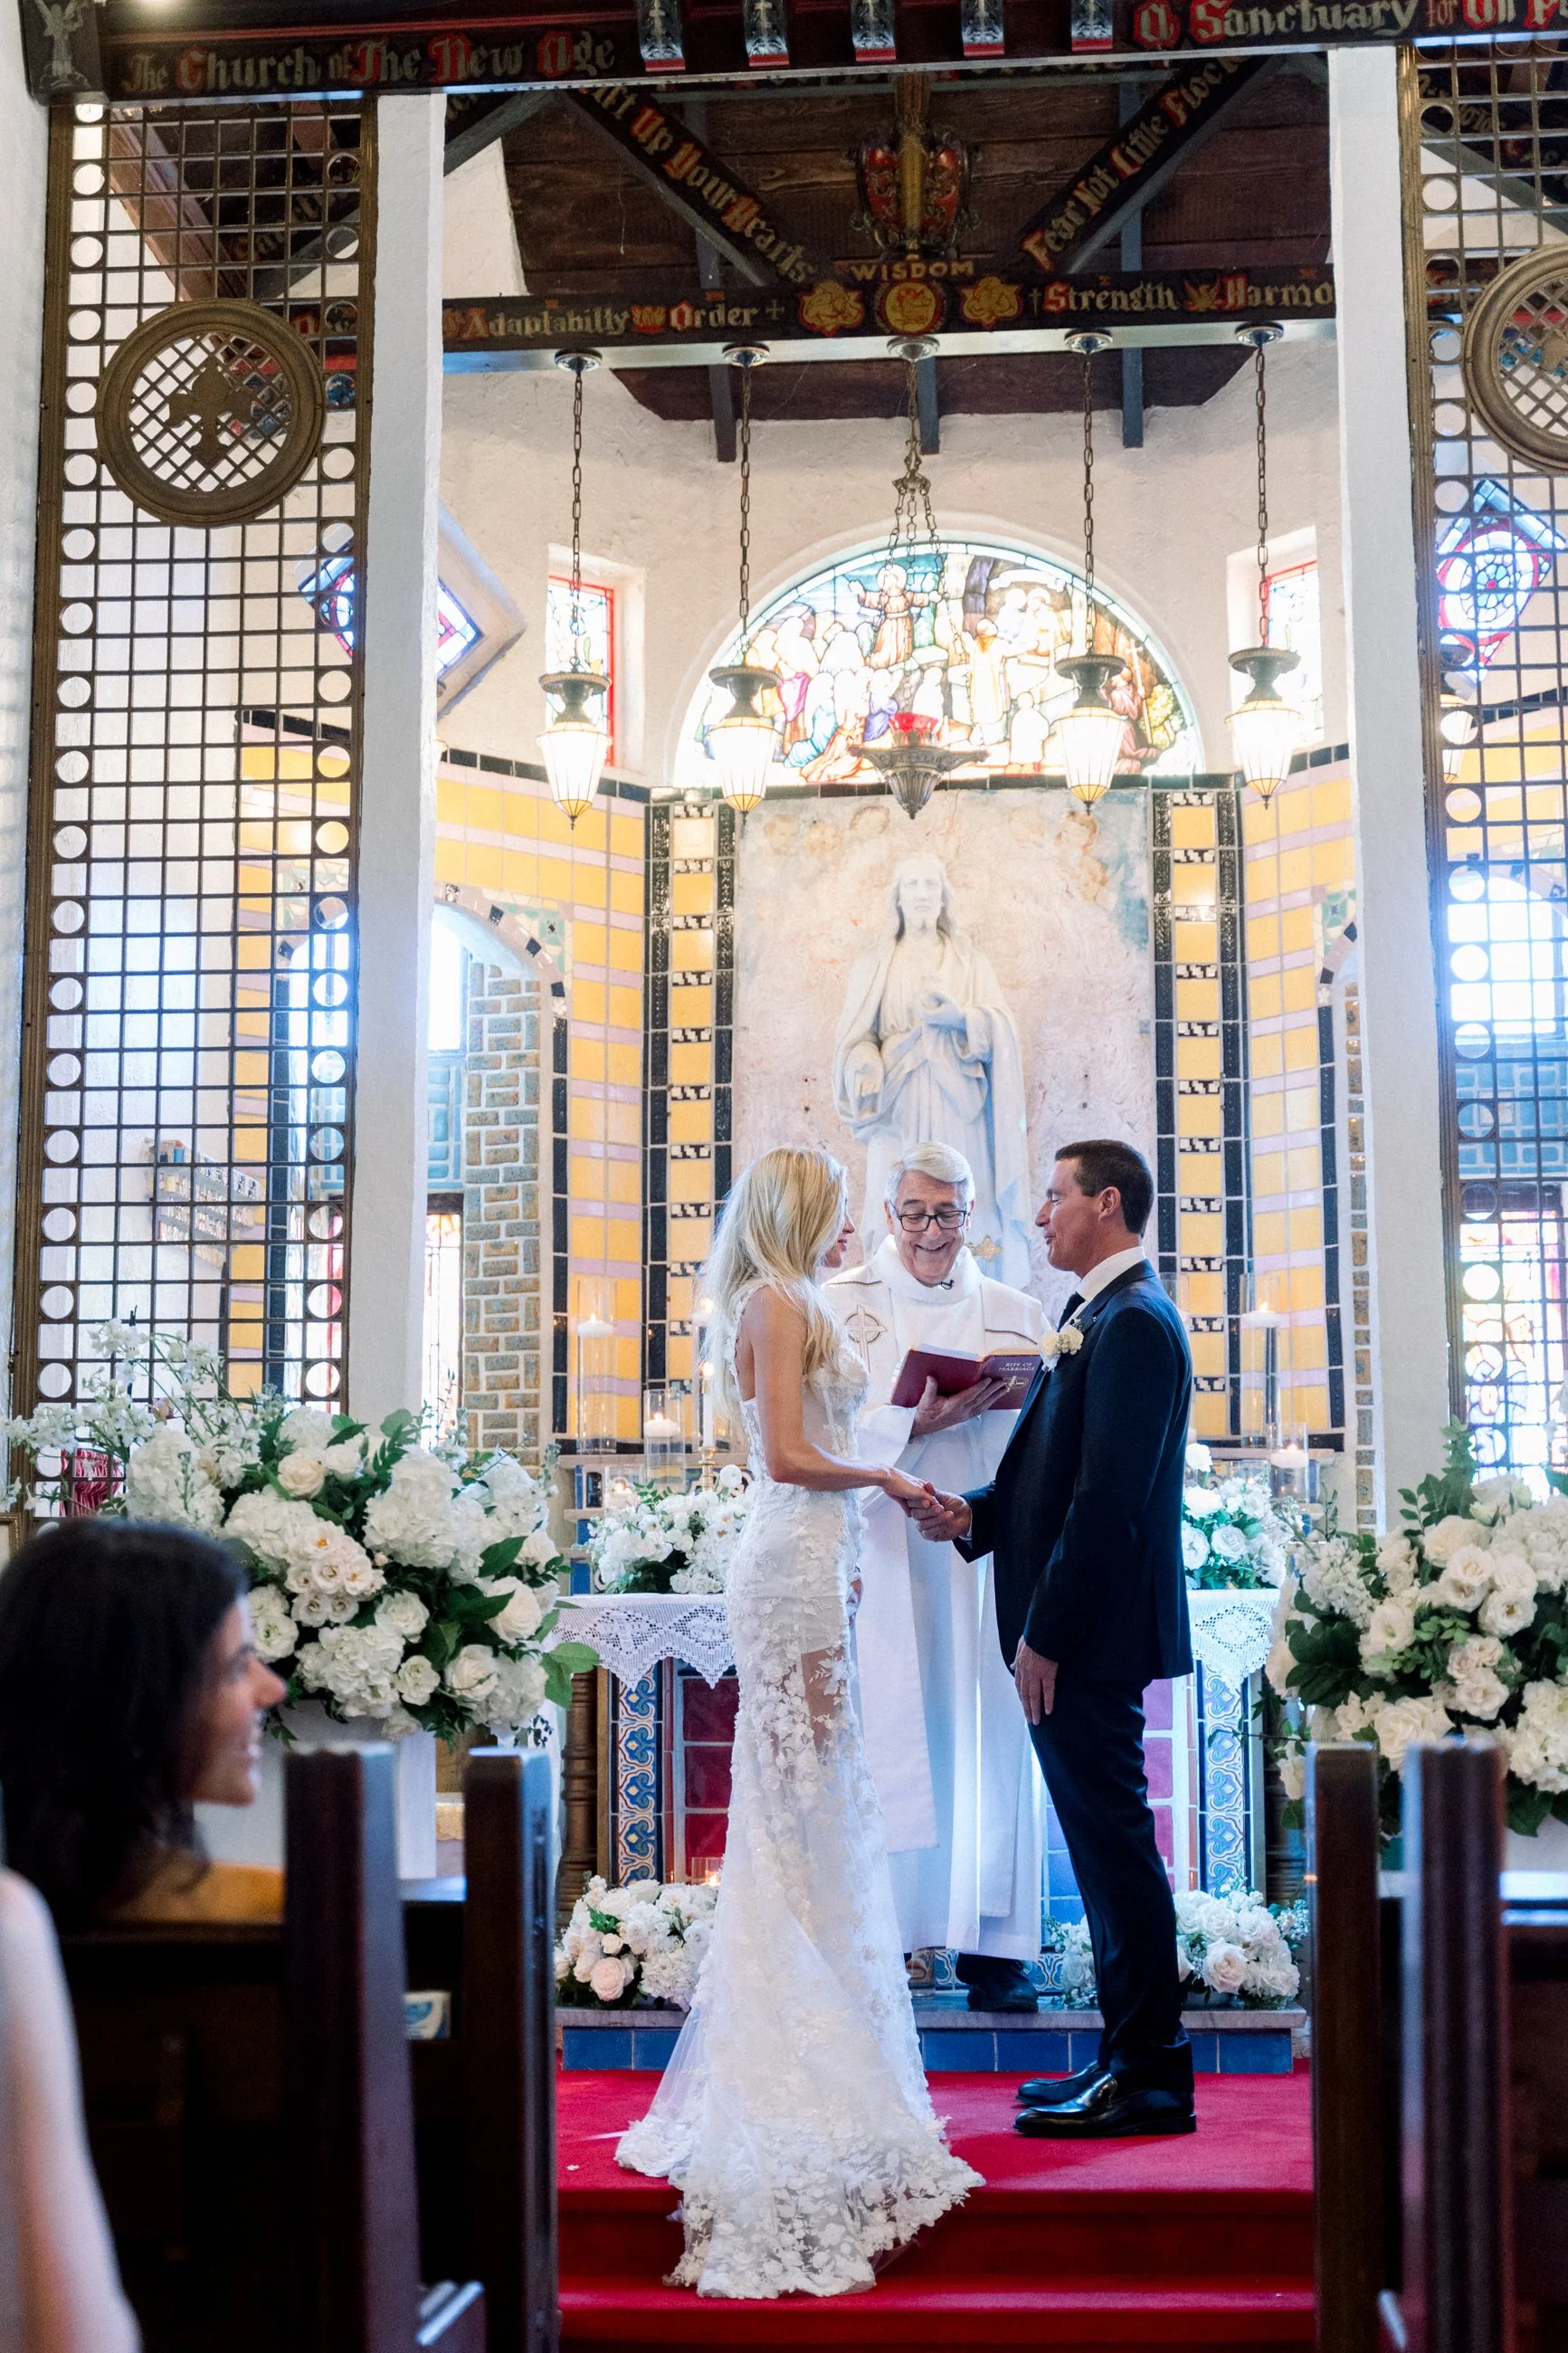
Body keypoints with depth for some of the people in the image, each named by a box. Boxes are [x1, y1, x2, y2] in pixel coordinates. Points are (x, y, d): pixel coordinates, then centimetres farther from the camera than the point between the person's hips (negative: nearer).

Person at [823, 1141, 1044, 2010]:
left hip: (983, 1554, 2)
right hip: (878, 1555, -2)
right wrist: (916, 1422, -17)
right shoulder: (840, 1303, 6)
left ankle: (992, 1945, 9)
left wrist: (1010, 1400, -11)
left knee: (986, 1742, 1)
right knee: (880, 1738, -4)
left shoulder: (1015, 1313, 14)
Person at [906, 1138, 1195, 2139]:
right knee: (1105, 1841, 15)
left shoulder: (1132, 1323, -16)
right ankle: (1132, 2056, 24)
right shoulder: (1102, 1314, 16)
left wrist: (1045, 1634, -20)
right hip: (1077, 1630, 10)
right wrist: (975, 1514, 4)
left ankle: (1150, 2078, 5)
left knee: (1113, 1841, -4)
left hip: (1089, 1636, -10)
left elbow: (1107, 1501, -21)